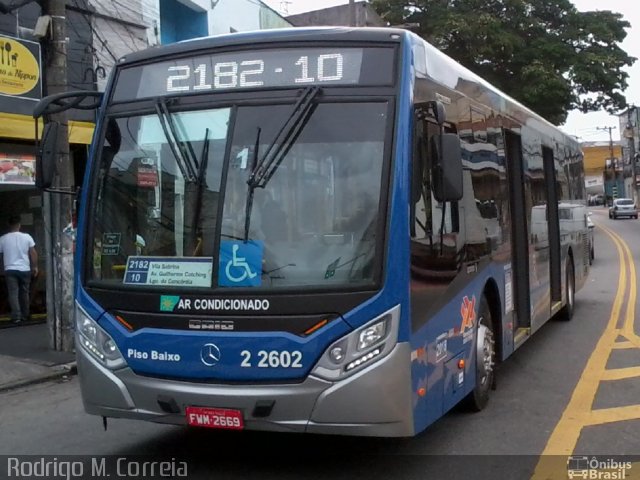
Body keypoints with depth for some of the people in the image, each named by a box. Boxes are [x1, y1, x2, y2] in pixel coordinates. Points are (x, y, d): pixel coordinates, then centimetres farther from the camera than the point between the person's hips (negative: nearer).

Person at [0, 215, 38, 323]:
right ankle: (25, 315, 20)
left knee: (13, 293, 1)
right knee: (24, 293, 13)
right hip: (25, 269, 1)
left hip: (10, 270, -1)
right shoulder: (27, 237, -3)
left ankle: (16, 316, -6)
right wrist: (35, 267, 8)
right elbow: (33, 253, -1)